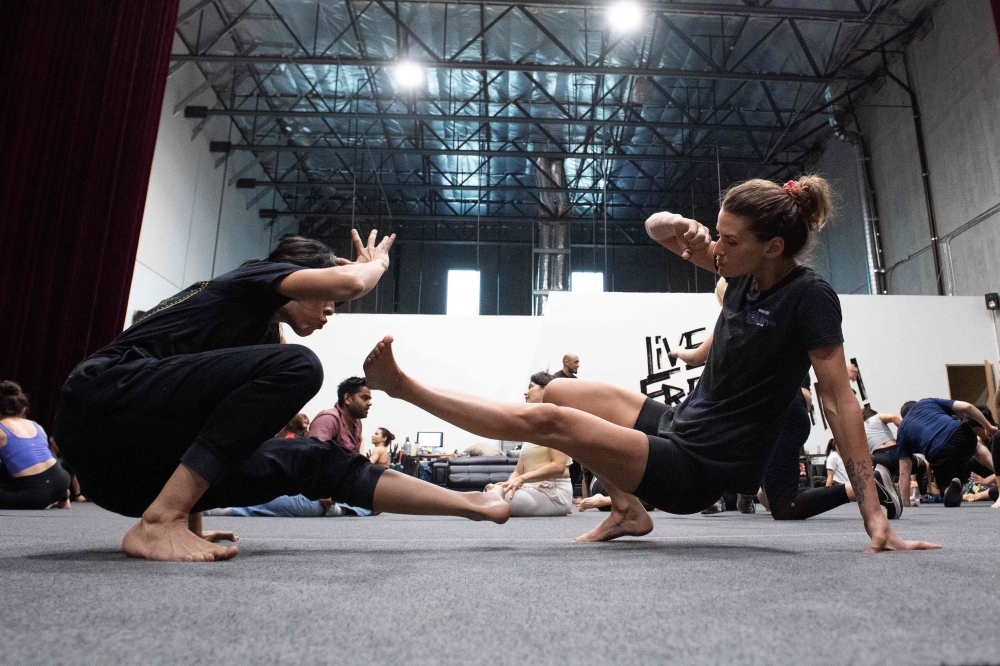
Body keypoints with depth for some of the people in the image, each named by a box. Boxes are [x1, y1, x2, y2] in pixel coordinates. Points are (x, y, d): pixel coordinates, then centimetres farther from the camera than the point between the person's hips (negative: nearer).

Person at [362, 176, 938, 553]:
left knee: (545, 421, -18)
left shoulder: (809, 297, -18)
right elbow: (657, 227, 8)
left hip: (697, 469, -8)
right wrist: (682, 228, -16)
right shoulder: (747, 272, 2)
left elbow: (841, 400, -18)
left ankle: (404, 387, -4)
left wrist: (874, 513, -19)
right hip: (681, 424, 9)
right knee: (560, 391, 13)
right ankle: (629, 511, 8)